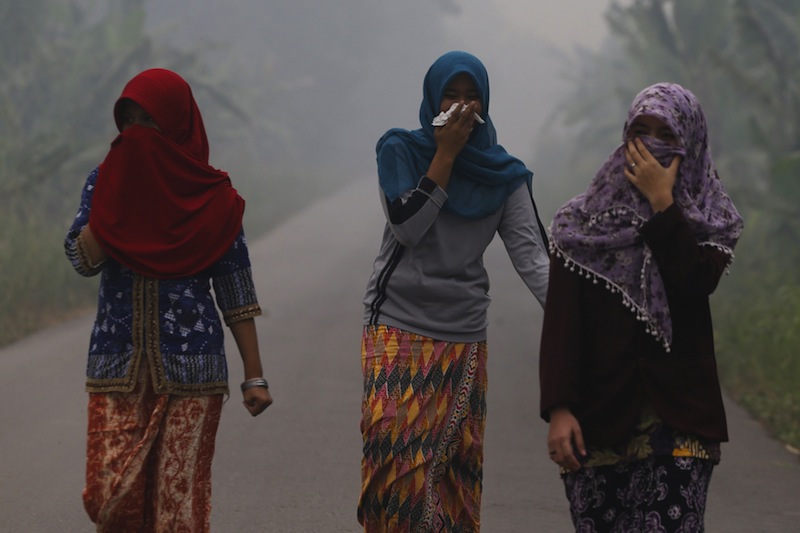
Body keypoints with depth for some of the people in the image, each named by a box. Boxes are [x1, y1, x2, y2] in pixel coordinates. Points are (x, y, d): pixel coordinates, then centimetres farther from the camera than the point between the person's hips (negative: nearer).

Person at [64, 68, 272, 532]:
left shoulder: (213, 198, -1)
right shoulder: (106, 182, 5)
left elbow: (236, 293, 2)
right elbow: (83, 259, -9)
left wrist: (254, 376, -1)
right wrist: (119, 189, -14)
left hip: (190, 371, -2)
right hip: (117, 369, 2)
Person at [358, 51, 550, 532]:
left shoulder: (503, 175, 5)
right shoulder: (400, 151, 0)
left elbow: (531, 253, -4)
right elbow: (407, 226, -13)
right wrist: (446, 153, -14)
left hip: (465, 338, 2)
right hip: (398, 326, -2)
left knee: (457, 465, 2)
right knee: (395, 455, -12)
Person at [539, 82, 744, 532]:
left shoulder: (713, 223, 9)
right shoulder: (583, 222, 8)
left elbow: (693, 285, -12)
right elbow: (561, 323, 0)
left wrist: (661, 203, -10)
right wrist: (559, 409, -11)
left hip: (678, 421, -1)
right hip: (598, 419, 1)